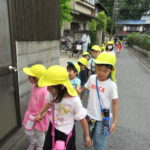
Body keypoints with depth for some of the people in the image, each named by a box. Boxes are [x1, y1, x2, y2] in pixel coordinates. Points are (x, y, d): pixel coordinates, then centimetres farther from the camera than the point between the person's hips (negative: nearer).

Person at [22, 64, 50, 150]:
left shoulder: (44, 91, -34)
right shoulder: (34, 86, -9)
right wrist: (30, 113, 15)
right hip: (31, 114, 7)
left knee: (39, 133, 20)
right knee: (28, 132, 26)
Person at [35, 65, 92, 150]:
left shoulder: (74, 100, -33)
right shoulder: (53, 94, -20)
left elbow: (82, 118, -19)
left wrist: (87, 136, -9)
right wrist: (40, 113, 9)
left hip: (66, 131, -4)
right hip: (53, 127, 4)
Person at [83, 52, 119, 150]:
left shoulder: (111, 85, -18)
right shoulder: (92, 78, -6)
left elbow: (115, 103, -12)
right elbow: (85, 89, 12)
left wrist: (115, 121, -11)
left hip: (103, 119, -4)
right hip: (90, 115, 5)